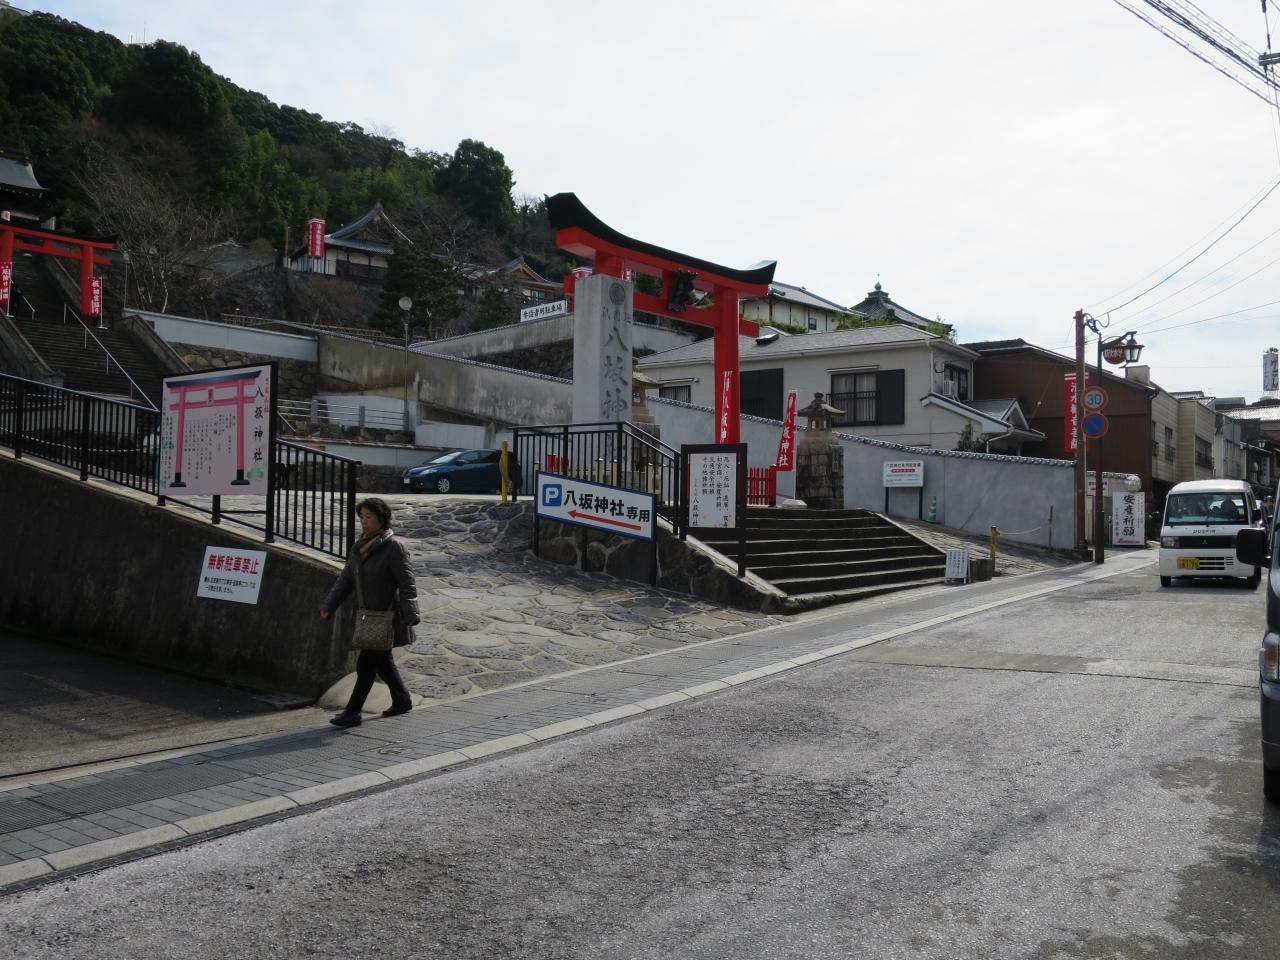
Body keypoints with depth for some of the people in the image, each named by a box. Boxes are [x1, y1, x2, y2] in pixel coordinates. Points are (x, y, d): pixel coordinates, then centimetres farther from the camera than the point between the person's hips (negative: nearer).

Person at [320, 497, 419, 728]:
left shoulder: (394, 547, -14)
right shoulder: (360, 547, 9)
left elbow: (406, 583, -17)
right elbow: (345, 579, 12)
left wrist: (409, 616, -25)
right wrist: (328, 605, 2)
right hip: (370, 616, 8)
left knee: (366, 665, -5)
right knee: (381, 661, 18)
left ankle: (352, 712, 4)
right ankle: (402, 700, 35)